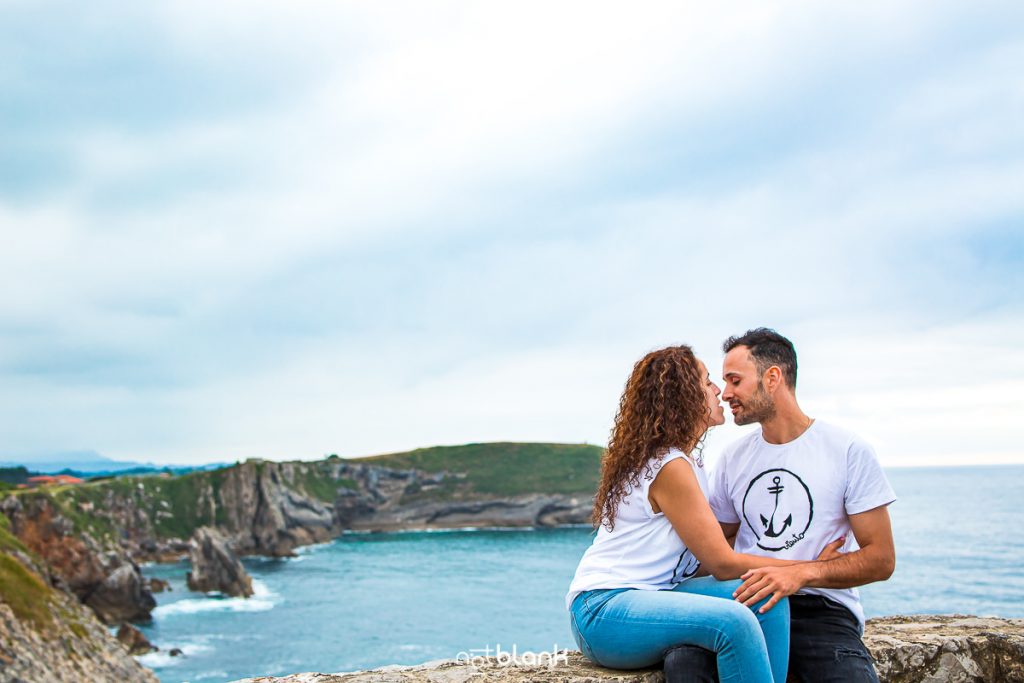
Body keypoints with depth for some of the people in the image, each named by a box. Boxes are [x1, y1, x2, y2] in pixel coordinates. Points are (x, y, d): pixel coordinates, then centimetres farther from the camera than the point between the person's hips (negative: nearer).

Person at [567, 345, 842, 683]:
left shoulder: (686, 458, 17)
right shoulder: (669, 466, -15)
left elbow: (704, 561, 12)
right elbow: (724, 564, -13)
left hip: (652, 596, 9)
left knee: (767, 598, -11)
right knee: (734, 621, -32)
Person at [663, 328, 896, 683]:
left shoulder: (848, 451, 0)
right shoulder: (732, 458, 14)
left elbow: (881, 560, -3)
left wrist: (801, 573, -18)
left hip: (821, 609, -2)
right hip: (748, 602, 3)